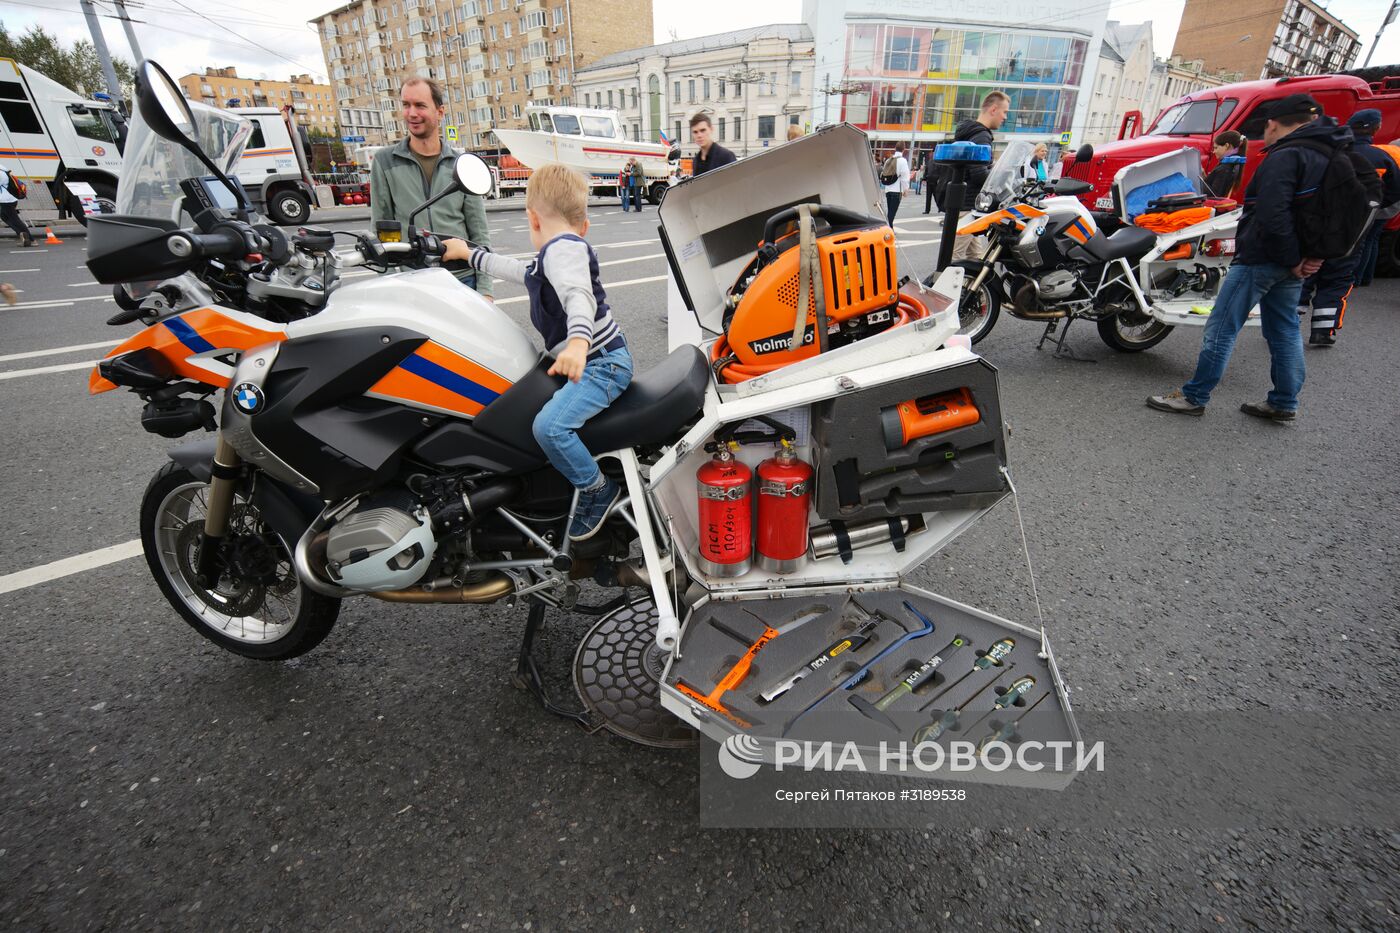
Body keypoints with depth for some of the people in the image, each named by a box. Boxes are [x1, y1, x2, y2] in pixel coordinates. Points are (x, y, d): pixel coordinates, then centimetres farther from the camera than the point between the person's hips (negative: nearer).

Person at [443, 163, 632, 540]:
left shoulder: (562, 247, -12)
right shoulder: (550, 259, 21)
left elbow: (579, 295, -32)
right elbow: (517, 270, 39)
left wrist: (578, 342, -51)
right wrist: (469, 254, 50)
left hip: (601, 362, -12)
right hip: (592, 362, 12)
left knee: (549, 425, -27)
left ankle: (597, 489, -10)